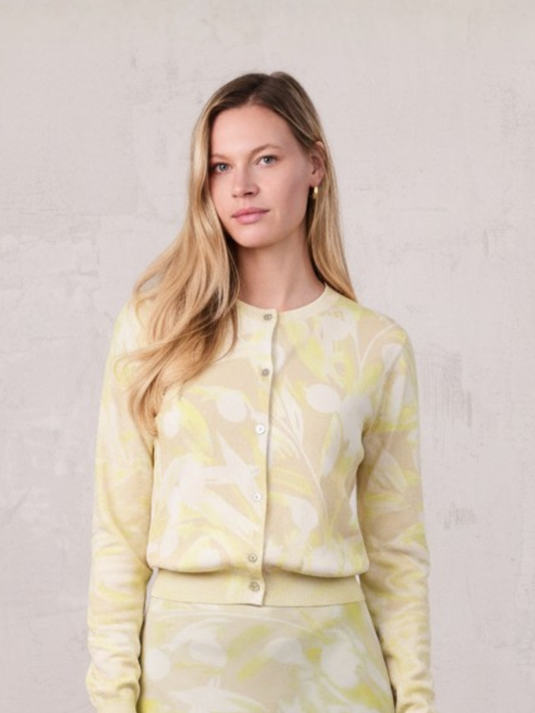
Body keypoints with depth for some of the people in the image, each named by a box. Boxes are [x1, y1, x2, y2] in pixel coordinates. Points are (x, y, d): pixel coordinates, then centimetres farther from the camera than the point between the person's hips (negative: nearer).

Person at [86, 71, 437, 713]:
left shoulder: (377, 346, 2)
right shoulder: (153, 329, 0)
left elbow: (395, 552, 5)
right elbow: (119, 529, 0)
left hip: (328, 660, 1)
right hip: (186, 658, 0)